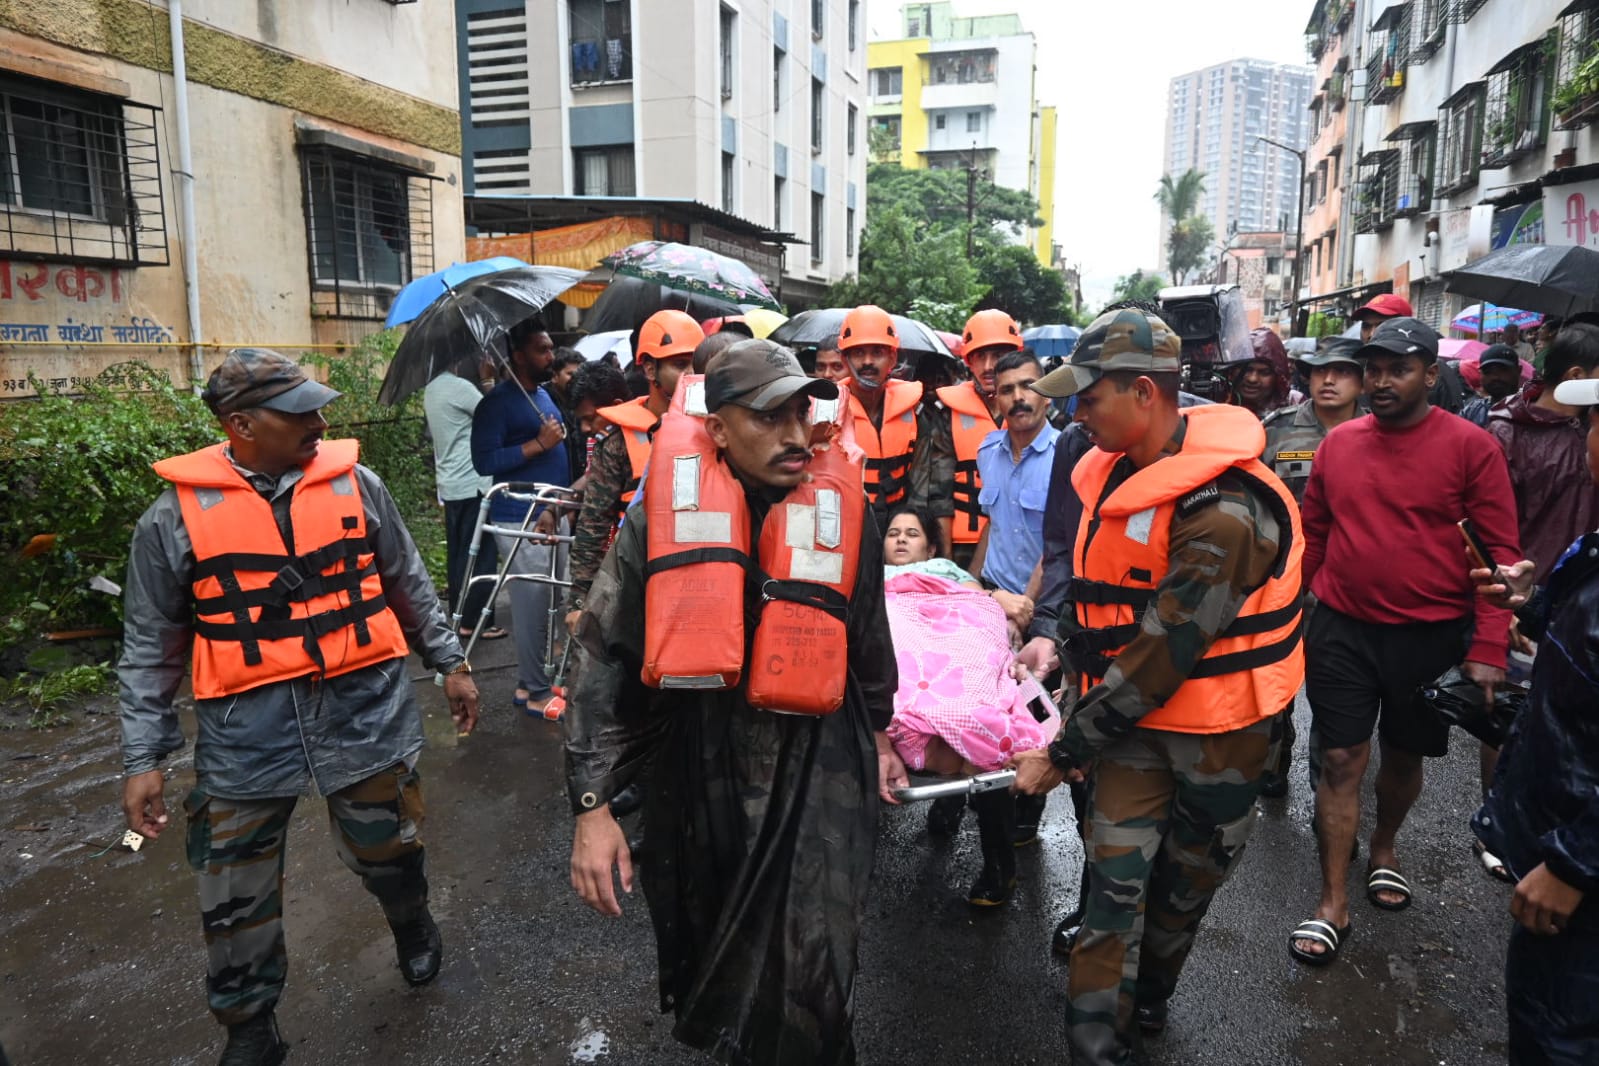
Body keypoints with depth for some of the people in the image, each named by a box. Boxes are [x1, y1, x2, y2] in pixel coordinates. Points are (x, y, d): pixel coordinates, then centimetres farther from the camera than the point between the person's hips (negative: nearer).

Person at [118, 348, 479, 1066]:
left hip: (366, 717, 1)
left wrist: (449, 663, 12)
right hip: (244, 738, 0)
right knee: (236, 901, 10)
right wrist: (142, 758, 2)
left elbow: (409, 586, 10)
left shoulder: (355, 483, 0)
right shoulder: (176, 516, -3)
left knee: (388, 856, 16)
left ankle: (412, 924, 49)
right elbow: (151, 649, 3)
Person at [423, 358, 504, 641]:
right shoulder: (460, 386, -15)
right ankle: (476, 620, 0)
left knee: (457, 553, 12)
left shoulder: (431, 390, 13)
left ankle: (459, 616, 17)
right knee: (479, 553, -3)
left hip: (449, 485, 9)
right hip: (473, 483, -9)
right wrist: (488, 381, -1)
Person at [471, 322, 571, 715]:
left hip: (552, 515, 8)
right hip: (520, 520, -8)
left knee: (553, 599, 12)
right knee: (532, 605, -4)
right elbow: (484, 461, -18)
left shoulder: (544, 395, 16)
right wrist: (539, 443, -18)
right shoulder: (498, 402, -10)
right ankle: (536, 692, 7)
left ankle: (529, 682, 24)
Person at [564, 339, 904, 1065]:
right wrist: (591, 803, -12)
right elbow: (605, 657, -9)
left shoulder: (844, 509, -6)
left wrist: (877, 728, 21)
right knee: (701, 947, 24)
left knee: (806, 975, -3)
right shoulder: (663, 513, -11)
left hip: (817, 774, -1)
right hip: (694, 768, 1)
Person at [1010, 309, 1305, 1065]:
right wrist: (1062, 641, 0)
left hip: (1216, 726, -5)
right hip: (1134, 710, 5)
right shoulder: (1114, 470, -1)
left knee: (1182, 886, 16)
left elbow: (1165, 650, -26)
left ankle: (1146, 1000, 42)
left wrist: (1065, 751, -20)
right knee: (1115, 882, 1)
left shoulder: (1224, 508, -26)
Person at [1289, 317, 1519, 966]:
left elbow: (1500, 555, -8)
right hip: (1341, 632, 2)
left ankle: (1384, 849, 45)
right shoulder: (1338, 443, 2)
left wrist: (1487, 651, -13)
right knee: (1341, 761, 3)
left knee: (1403, 756, 17)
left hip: (1430, 638, -1)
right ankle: (1333, 905, 13)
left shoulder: (1470, 447, -8)